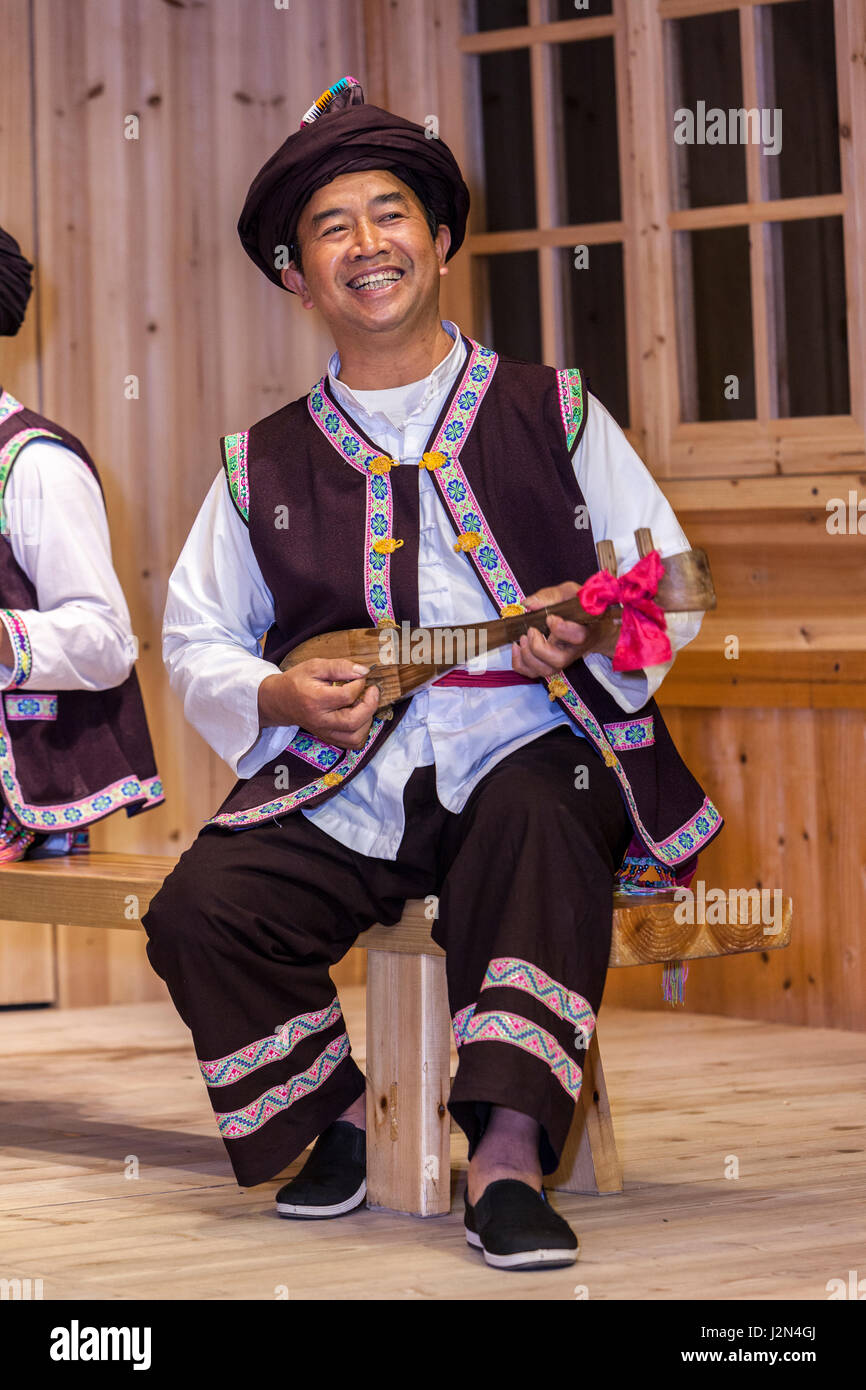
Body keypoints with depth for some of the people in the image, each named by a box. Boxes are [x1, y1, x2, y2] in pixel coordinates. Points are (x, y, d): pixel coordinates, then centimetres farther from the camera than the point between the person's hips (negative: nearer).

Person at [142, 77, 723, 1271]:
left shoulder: (552, 415, 9)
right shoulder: (264, 465, 14)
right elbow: (195, 641, 16)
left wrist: (589, 638, -15)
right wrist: (281, 698, -6)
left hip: (525, 759, -2)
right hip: (338, 790, 2)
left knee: (537, 827, -38)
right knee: (199, 911, -22)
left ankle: (508, 1154, -39)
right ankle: (338, 1116, 4)